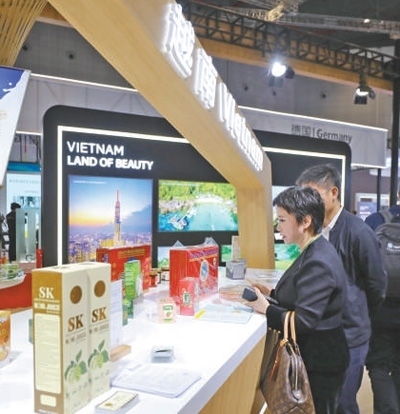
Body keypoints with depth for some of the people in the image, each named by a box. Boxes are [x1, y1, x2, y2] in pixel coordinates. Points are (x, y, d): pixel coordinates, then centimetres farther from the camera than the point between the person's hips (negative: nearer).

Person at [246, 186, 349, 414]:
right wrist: (272, 292, 3)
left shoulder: (318, 262, -28)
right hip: (314, 355, 9)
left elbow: (304, 321, -29)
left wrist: (266, 309, -18)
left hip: (320, 363, -9)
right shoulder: (315, 251, 4)